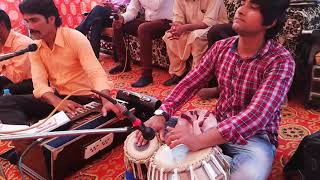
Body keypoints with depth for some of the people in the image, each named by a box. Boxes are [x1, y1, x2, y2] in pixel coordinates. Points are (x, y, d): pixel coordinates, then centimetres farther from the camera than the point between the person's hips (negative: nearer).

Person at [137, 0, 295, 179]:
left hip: (255, 136, -4)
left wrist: (199, 141, -45)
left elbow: (257, 115, -33)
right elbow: (189, 83, -3)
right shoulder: (221, 47, -3)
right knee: (162, 133, -8)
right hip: (217, 125, 5)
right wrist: (161, 114, -19)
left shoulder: (281, 60, -20)